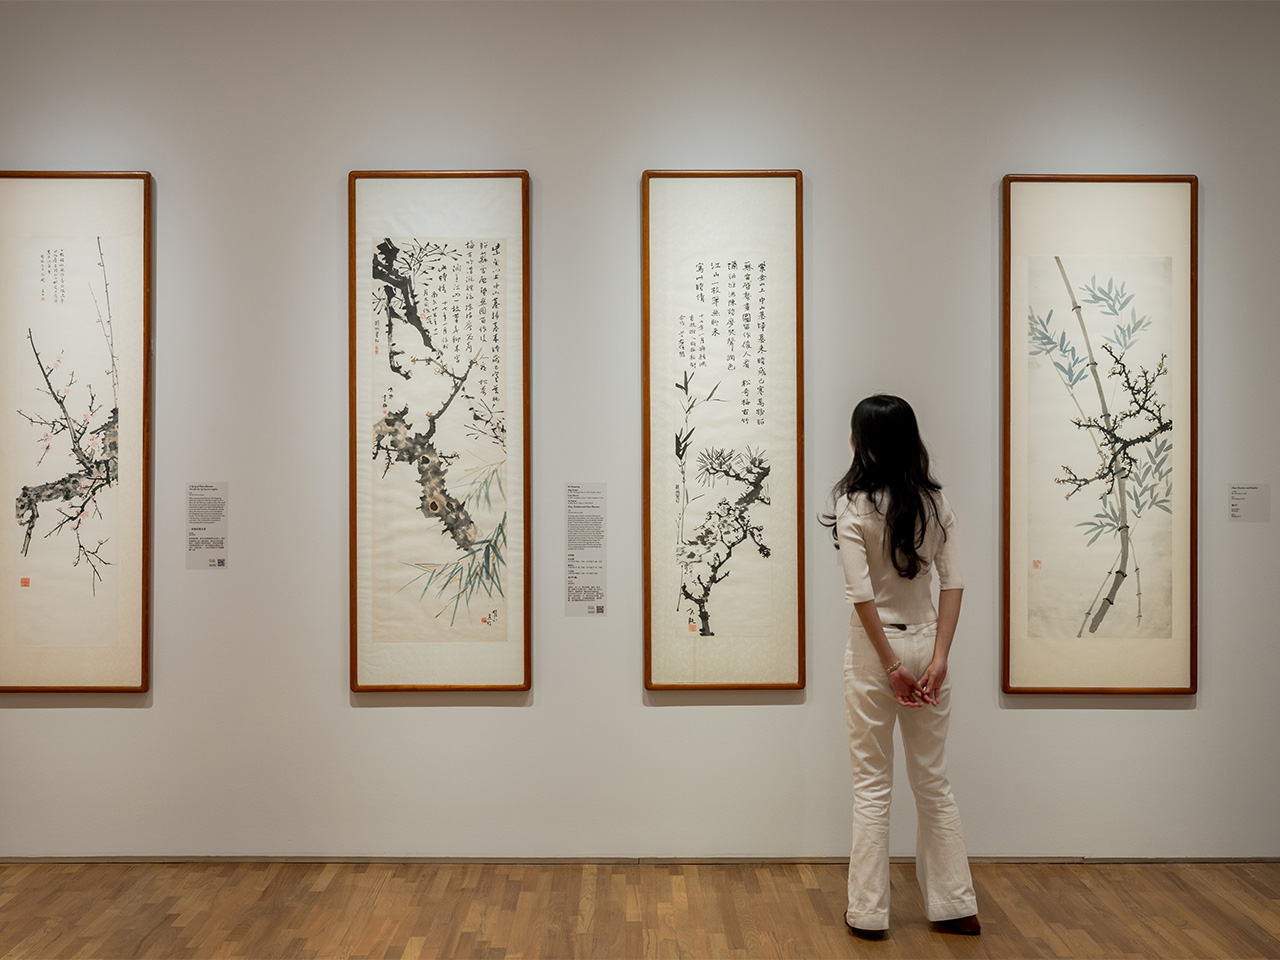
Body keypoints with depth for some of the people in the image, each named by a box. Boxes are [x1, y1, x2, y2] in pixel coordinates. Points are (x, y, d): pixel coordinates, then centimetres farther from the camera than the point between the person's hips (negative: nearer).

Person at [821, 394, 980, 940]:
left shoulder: (853, 506, -13)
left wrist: (891, 666, -13)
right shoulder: (935, 502, 1)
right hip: (926, 641, 4)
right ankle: (954, 906, 24)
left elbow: (862, 594, -19)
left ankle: (868, 913, 15)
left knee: (872, 784, 7)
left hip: (876, 648, -4)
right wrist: (938, 659, -5)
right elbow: (953, 582, -3)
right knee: (933, 780, 16)